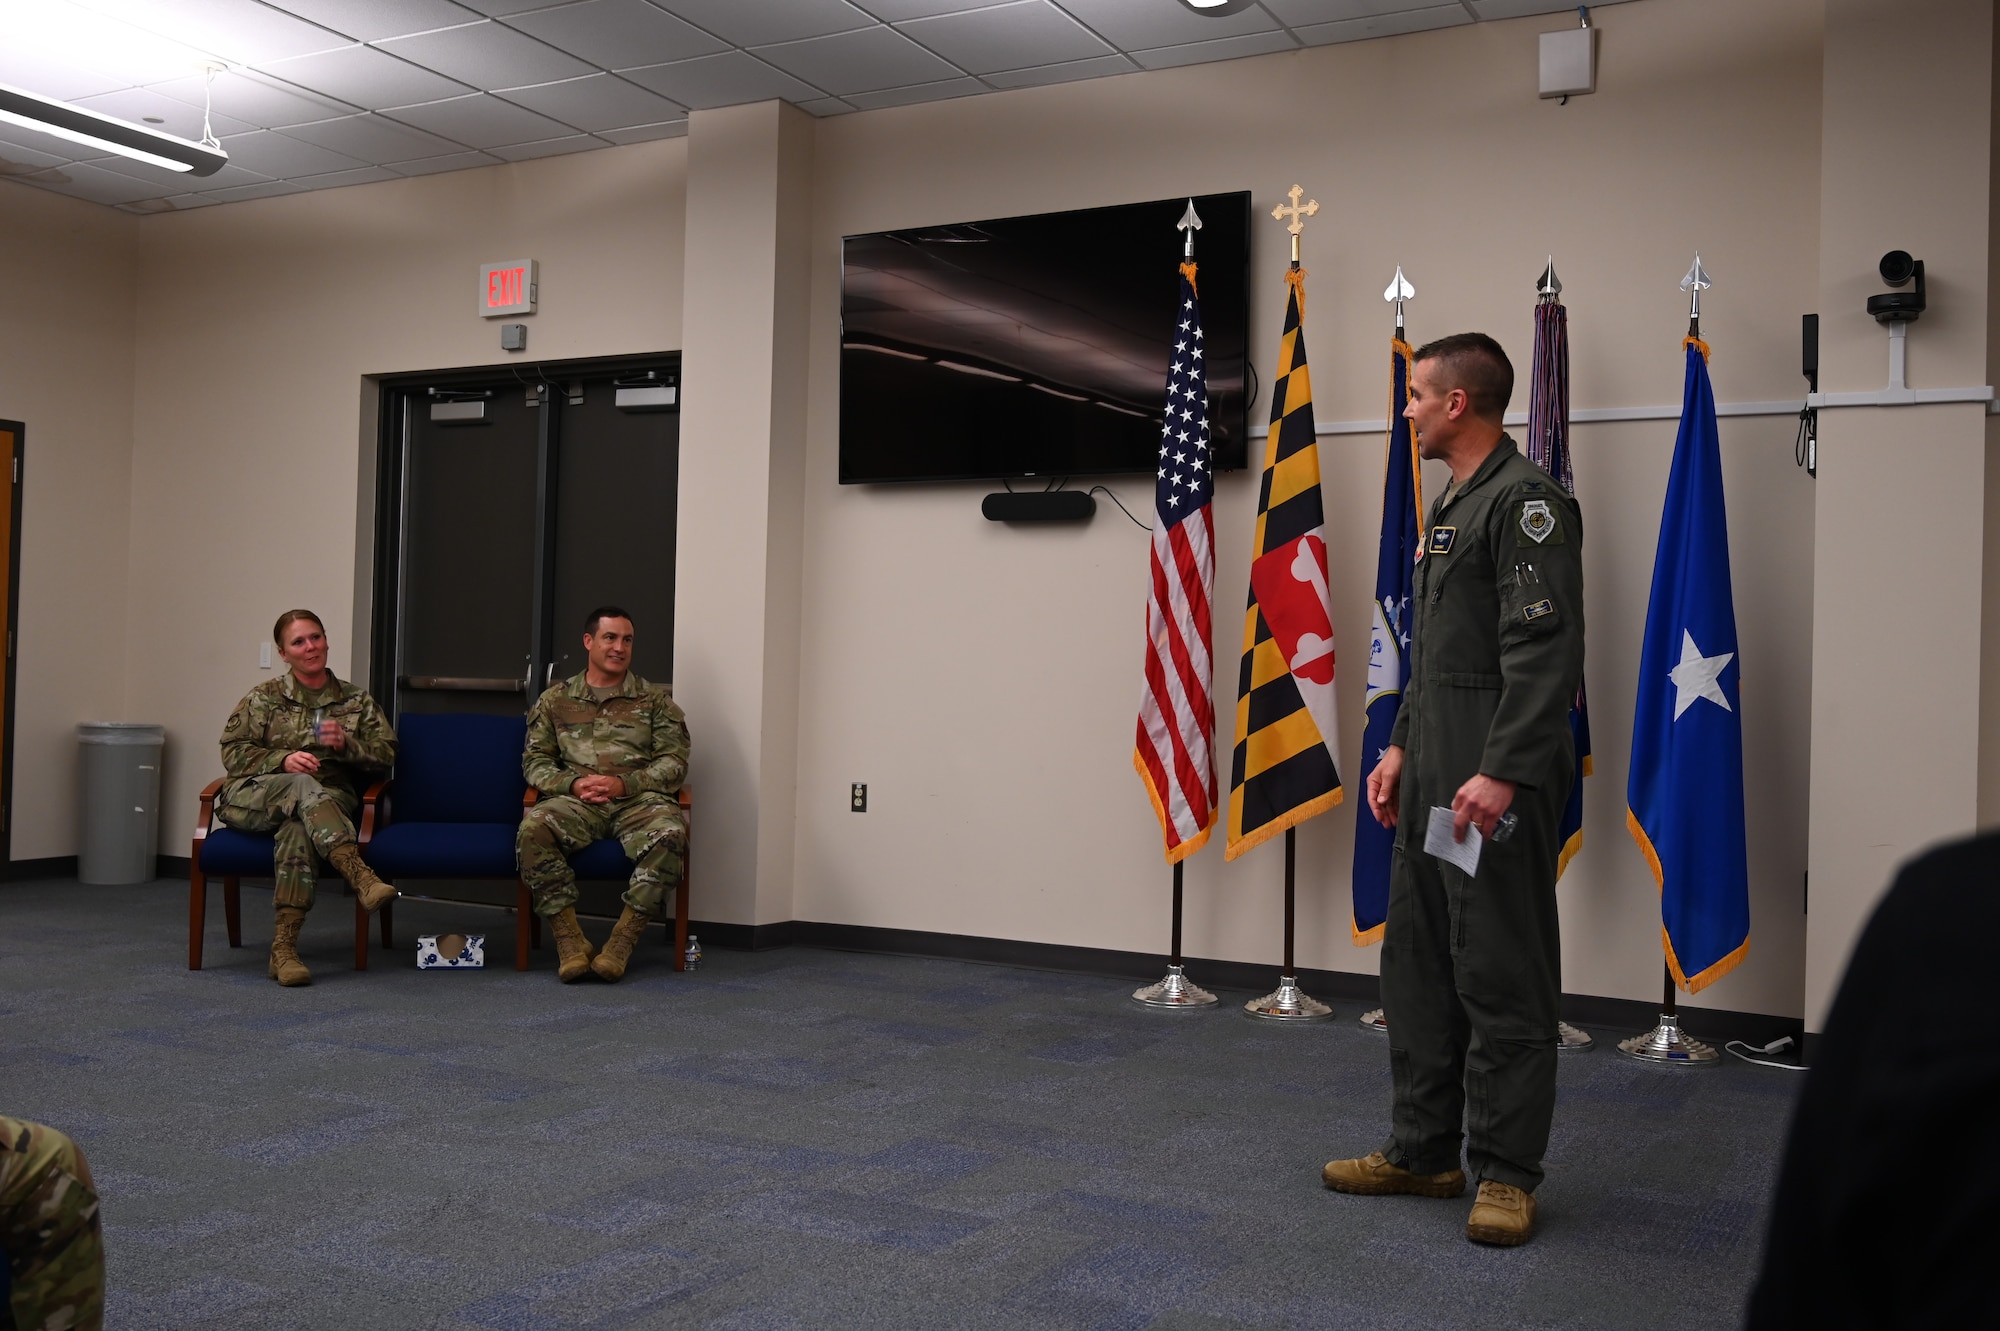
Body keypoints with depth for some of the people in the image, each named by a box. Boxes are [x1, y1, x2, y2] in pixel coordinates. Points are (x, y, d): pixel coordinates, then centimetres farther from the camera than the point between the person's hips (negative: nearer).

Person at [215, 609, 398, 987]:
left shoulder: (357, 701, 19)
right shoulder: (263, 698, 16)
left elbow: (386, 755, 12)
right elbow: (233, 752, 6)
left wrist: (346, 745, -8)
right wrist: (283, 760, -12)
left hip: (327, 803, 1)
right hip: (254, 796, 0)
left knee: (298, 824, -38)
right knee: (303, 786, -37)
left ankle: (284, 947, -45)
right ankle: (362, 878, -55)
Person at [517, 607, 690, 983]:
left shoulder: (656, 699, 16)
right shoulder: (555, 700, 19)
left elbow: (674, 761, 7)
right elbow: (534, 761, 13)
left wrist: (624, 784, -9)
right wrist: (573, 783, -7)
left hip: (639, 799, -1)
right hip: (575, 800, 1)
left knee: (670, 833, -36)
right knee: (533, 828, -33)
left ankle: (622, 941, -28)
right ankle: (570, 940, -26)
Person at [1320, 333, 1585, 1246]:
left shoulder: (1524, 501, -13)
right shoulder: (1454, 505, 18)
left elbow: (1546, 650, -21)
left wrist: (1502, 774, -26)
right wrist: (1402, 748, 19)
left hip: (1496, 783, -10)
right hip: (1435, 778, 11)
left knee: (1502, 979, -2)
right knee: (1418, 963, 14)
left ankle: (1506, 1173, 9)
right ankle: (1424, 1152, 25)